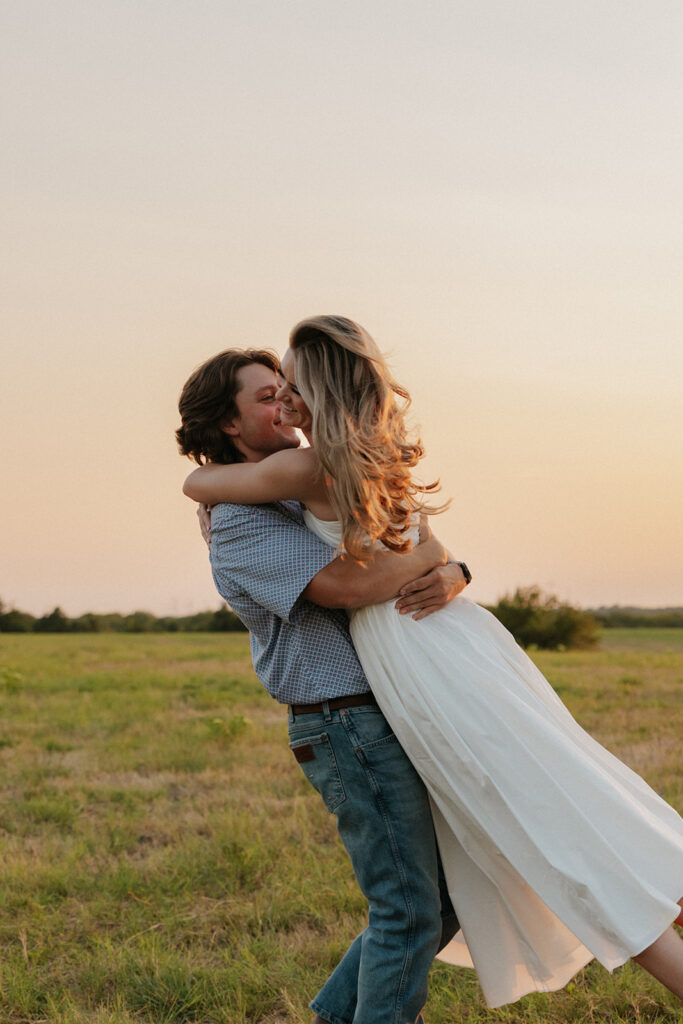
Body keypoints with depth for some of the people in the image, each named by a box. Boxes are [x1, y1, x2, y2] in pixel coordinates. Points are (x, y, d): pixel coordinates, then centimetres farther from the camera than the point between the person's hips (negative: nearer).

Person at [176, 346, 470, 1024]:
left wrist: (450, 579, -11)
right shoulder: (240, 522, -12)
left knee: (448, 894, 14)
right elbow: (351, 584, -27)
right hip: (351, 731, -9)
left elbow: (438, 561, 13)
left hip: (392, 720, 9)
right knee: (408, 907, -3)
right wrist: (428, 552, -10)